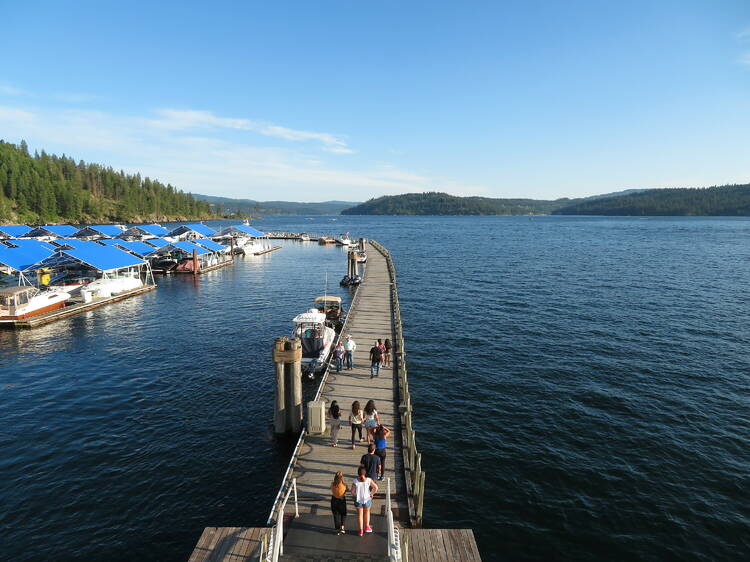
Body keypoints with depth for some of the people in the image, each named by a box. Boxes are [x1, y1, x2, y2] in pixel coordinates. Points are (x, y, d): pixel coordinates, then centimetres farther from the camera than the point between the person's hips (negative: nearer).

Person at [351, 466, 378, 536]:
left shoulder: (355, 482, -19)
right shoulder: (369, 480, -18)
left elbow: (352, 492, -17)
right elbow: (376, 488, -18)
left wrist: (357, 495, 1)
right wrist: (371, 493, -4)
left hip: (358, 500, 0)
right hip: (367, 500, 0)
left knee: (359, 514, 19)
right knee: (367, 512, 28)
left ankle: (361, 530, 29)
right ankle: (367, 526, 32)